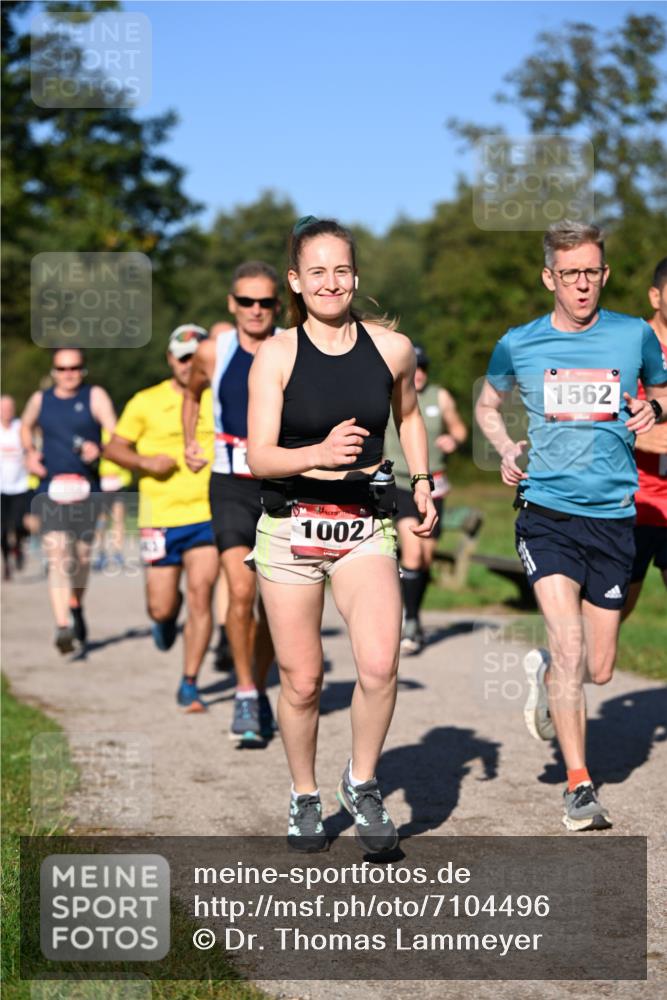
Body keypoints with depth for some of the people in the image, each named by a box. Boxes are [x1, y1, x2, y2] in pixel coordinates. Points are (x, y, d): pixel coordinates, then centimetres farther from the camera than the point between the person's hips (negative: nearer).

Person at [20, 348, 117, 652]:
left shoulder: (95, 397, 2)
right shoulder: (40, 400, 10)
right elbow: (26, 426, 30)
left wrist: (99, 448, -29)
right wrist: (29, 453, 11)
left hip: (86, 489, 0)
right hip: (51, 490, 0)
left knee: (82, 556, 11)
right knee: (57, 557, -14)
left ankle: (76, 606, 40)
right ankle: (63, 626, -23)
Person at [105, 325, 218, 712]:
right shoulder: (146, 402, 3)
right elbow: (114, 448, 7)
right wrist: (145, 462, -12)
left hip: (207, 516, 0)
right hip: (160, 517, 0)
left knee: (201, 597, -9)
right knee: (162, 607, 2)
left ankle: (190, 684, 2)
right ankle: (167, 617, 41)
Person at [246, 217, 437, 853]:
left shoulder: (392, 349, 2)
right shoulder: (276, 355, -4)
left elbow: (408, 416, 23)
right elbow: (259, 458, -9)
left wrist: (422, 482, 12)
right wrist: (320, 454, -26)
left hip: (365, 527, 1)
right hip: (291, 528, -1)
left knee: (380, 665, -18)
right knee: (301, 680, 5)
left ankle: (362, 783, 7)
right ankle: (304, 799, 29)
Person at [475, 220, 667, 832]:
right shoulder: (519, 345, 3)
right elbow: (487, 405, 21)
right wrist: (506, 449, 2)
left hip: (614, 514, 2)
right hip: (547, 512, -2)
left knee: (599, 669, 6)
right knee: (569, 646, -17)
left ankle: (544, 674, 42)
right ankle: (579, 787, -5)